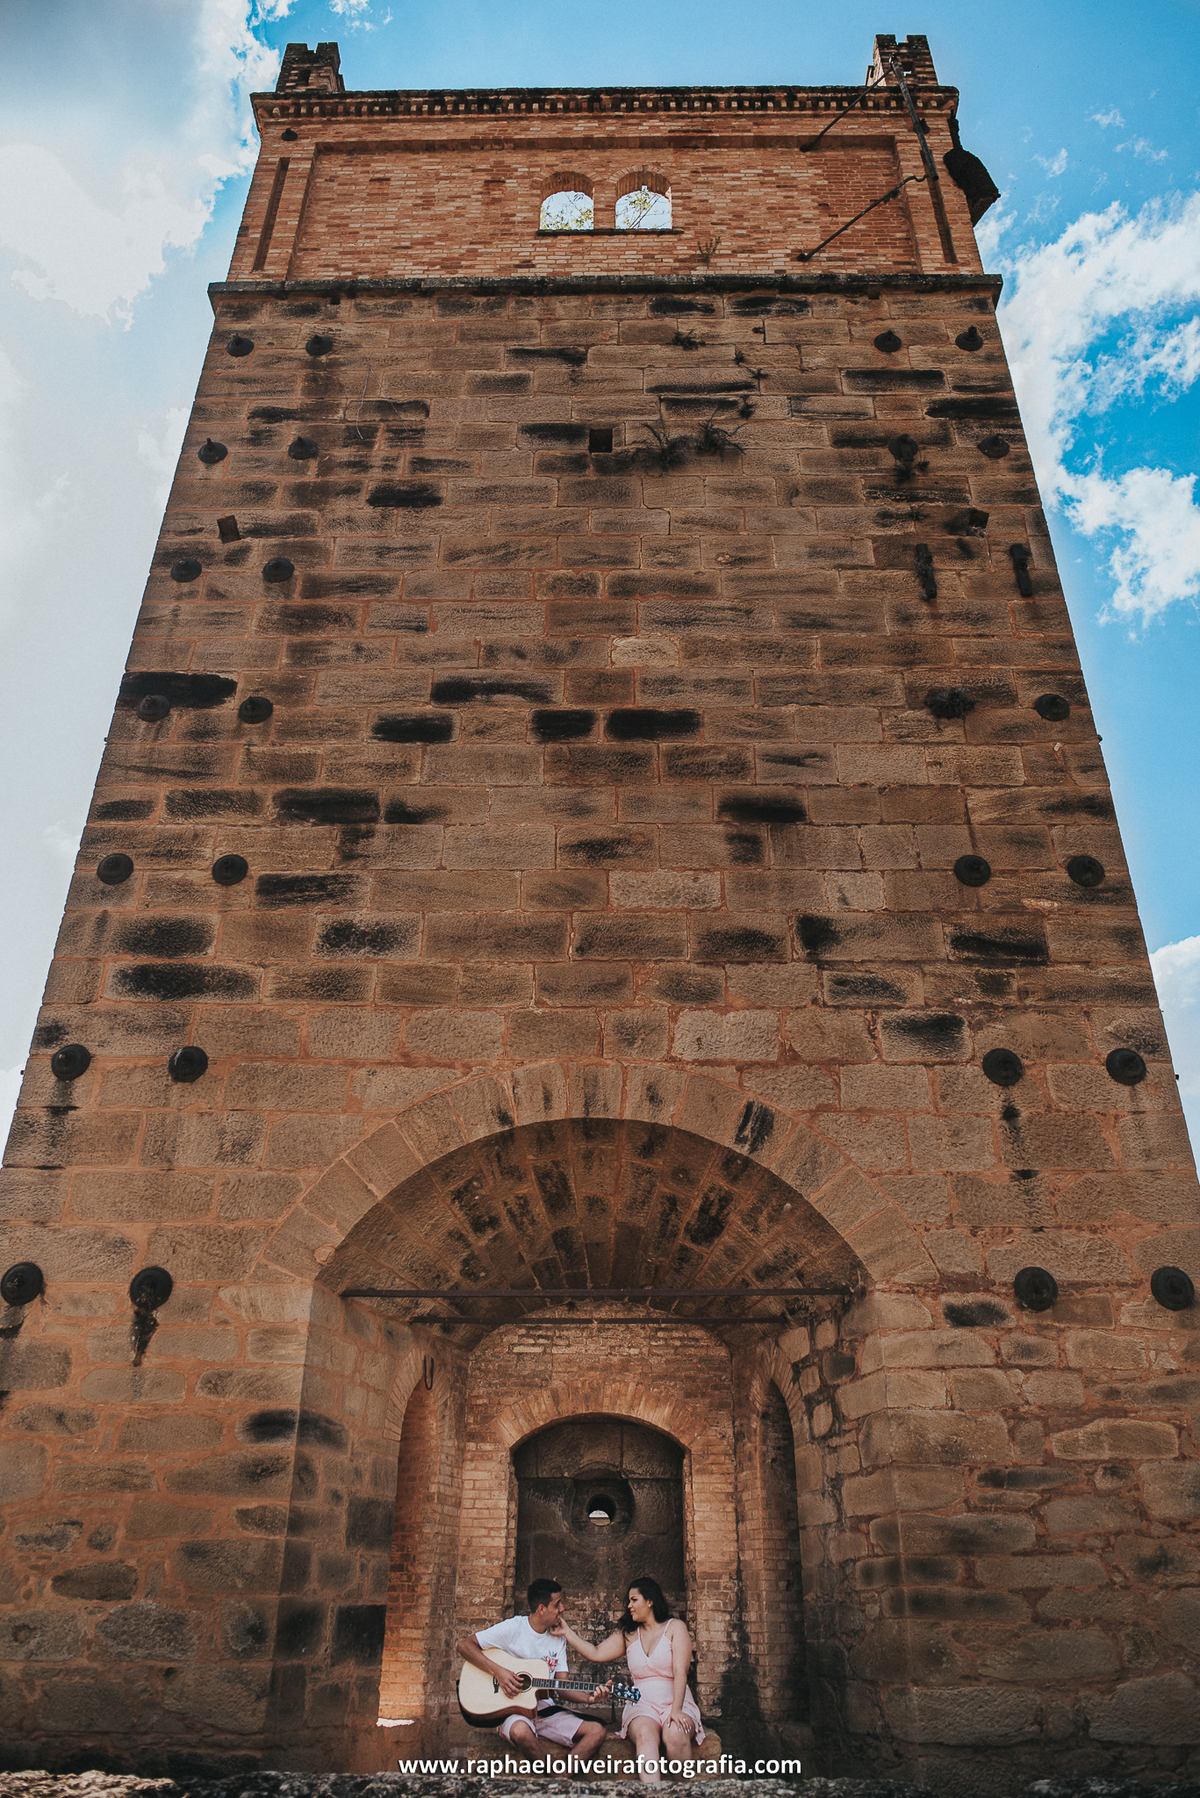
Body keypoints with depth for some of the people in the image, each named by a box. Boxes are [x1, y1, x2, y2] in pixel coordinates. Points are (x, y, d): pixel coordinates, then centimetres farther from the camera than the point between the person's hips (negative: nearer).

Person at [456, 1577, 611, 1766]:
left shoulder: (558, 1640, 10)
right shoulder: (513, 1628, -8)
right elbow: (464, 1645, -12)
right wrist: (498, 1671, -22)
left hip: (545, 1709, 5)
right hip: (512, 1710, -5)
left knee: (598, 1729, -15)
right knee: (521, 1731, -41)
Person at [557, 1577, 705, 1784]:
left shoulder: (674, 1627, 4)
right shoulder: (628, 1634, 18)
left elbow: (680, 1672, -8)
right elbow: (595, 1653, 12)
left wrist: (676, 1710, -20)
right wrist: (566, 1631, 9)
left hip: (675, 1703, -2)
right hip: (642, 1705, 2)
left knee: (675, 1735, -36)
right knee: (645, 1735, -33)